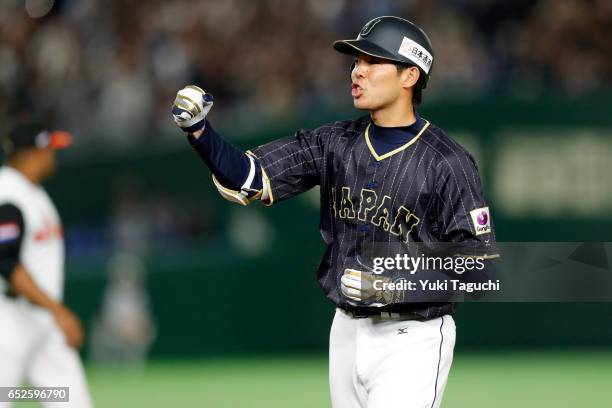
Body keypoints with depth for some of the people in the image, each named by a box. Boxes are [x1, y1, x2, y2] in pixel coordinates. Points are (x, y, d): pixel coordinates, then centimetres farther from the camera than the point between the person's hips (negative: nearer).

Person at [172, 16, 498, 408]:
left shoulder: (447, 162, -12)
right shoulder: (335, 143, 4)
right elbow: (248, 178, -3)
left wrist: (394, 287, -21)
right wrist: (200, 130, -20)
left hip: (411, 341, -6)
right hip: (347, 332, 6)